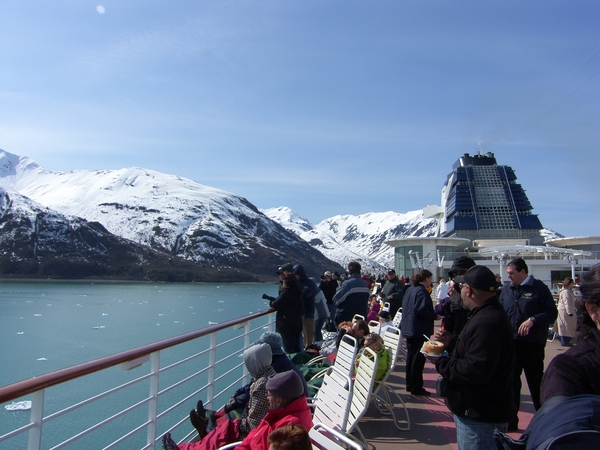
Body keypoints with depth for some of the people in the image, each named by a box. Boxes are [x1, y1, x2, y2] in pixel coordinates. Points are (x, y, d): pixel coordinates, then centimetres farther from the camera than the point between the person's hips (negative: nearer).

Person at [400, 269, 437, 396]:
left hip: (408, 328, 9)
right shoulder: (422, 291, -17)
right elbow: (421, 311, -25)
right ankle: (416, 387, 4)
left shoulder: (410, 289, 11)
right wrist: (435, 316, -13)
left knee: (411, 355, 16)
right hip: (419, 330, -9)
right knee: (418, 358, -2)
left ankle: (410, 384, 25)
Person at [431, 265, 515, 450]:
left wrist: (440, 362, -19)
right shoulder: (489, 313, 11)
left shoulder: (486, 322, -27)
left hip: (480, 416, -11)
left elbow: (475, 371, -33)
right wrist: (452, 342, 4)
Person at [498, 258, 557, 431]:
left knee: (536, 381, 7)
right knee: (511, 381, 8)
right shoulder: (506, 290, 9)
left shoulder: (539, 288, -5)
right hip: (510, 343, 4)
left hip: (533, 343, -4)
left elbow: (552, 313, -9)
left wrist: (532, 320, -21)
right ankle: (510, 420, 18)